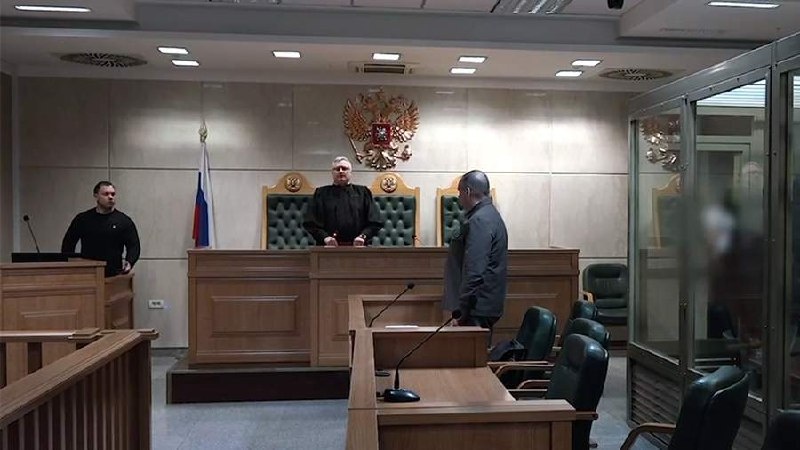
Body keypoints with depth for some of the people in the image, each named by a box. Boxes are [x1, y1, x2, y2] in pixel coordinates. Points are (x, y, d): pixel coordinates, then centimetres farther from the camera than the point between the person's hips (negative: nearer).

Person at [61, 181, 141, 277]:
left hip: (113, 274, -1)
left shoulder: (124, 221, 4)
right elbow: (68, 244, 15)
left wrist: (129, 262, -19)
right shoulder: (82, 219, 8)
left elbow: (133, 246, 1)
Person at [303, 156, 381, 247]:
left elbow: (374, 222, 7)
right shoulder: (321, 193, 11)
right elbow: (310, 223, 5)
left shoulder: (362, 193, 12)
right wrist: (324, 237, -10)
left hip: (357, 246, 0)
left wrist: (363, 236, -10)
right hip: (329, 246, 0)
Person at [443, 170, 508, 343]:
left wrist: (462, 310, -20)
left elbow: (474, 271, -24)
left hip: (477, 309, -10)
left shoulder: (479, 221, -17)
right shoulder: (490, 215, 17)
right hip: (486, 305, 10)